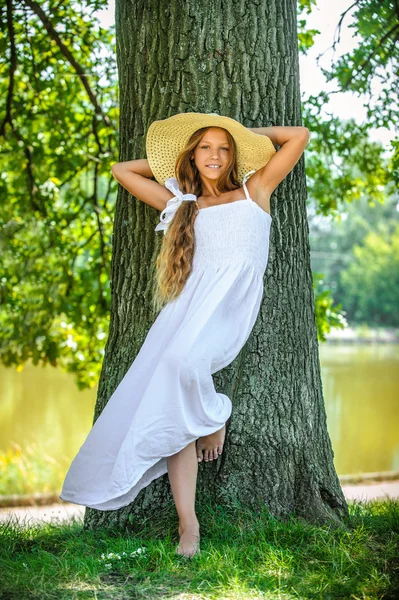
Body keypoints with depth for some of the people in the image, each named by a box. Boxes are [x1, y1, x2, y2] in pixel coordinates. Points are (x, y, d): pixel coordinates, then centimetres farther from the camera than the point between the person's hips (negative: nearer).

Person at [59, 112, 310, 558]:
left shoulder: (254, 191, 17)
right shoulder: (182, 203, 24)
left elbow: (299, 136, 15)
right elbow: (121, 170, 33)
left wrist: (251, 133, 23)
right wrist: (167, 161, 33)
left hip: (231, 304, -3)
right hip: (188, 306, 3)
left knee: (183, 360, -34)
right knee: (173, 409, -15)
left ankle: (215, 415, -1)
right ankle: (187, 524, -14)